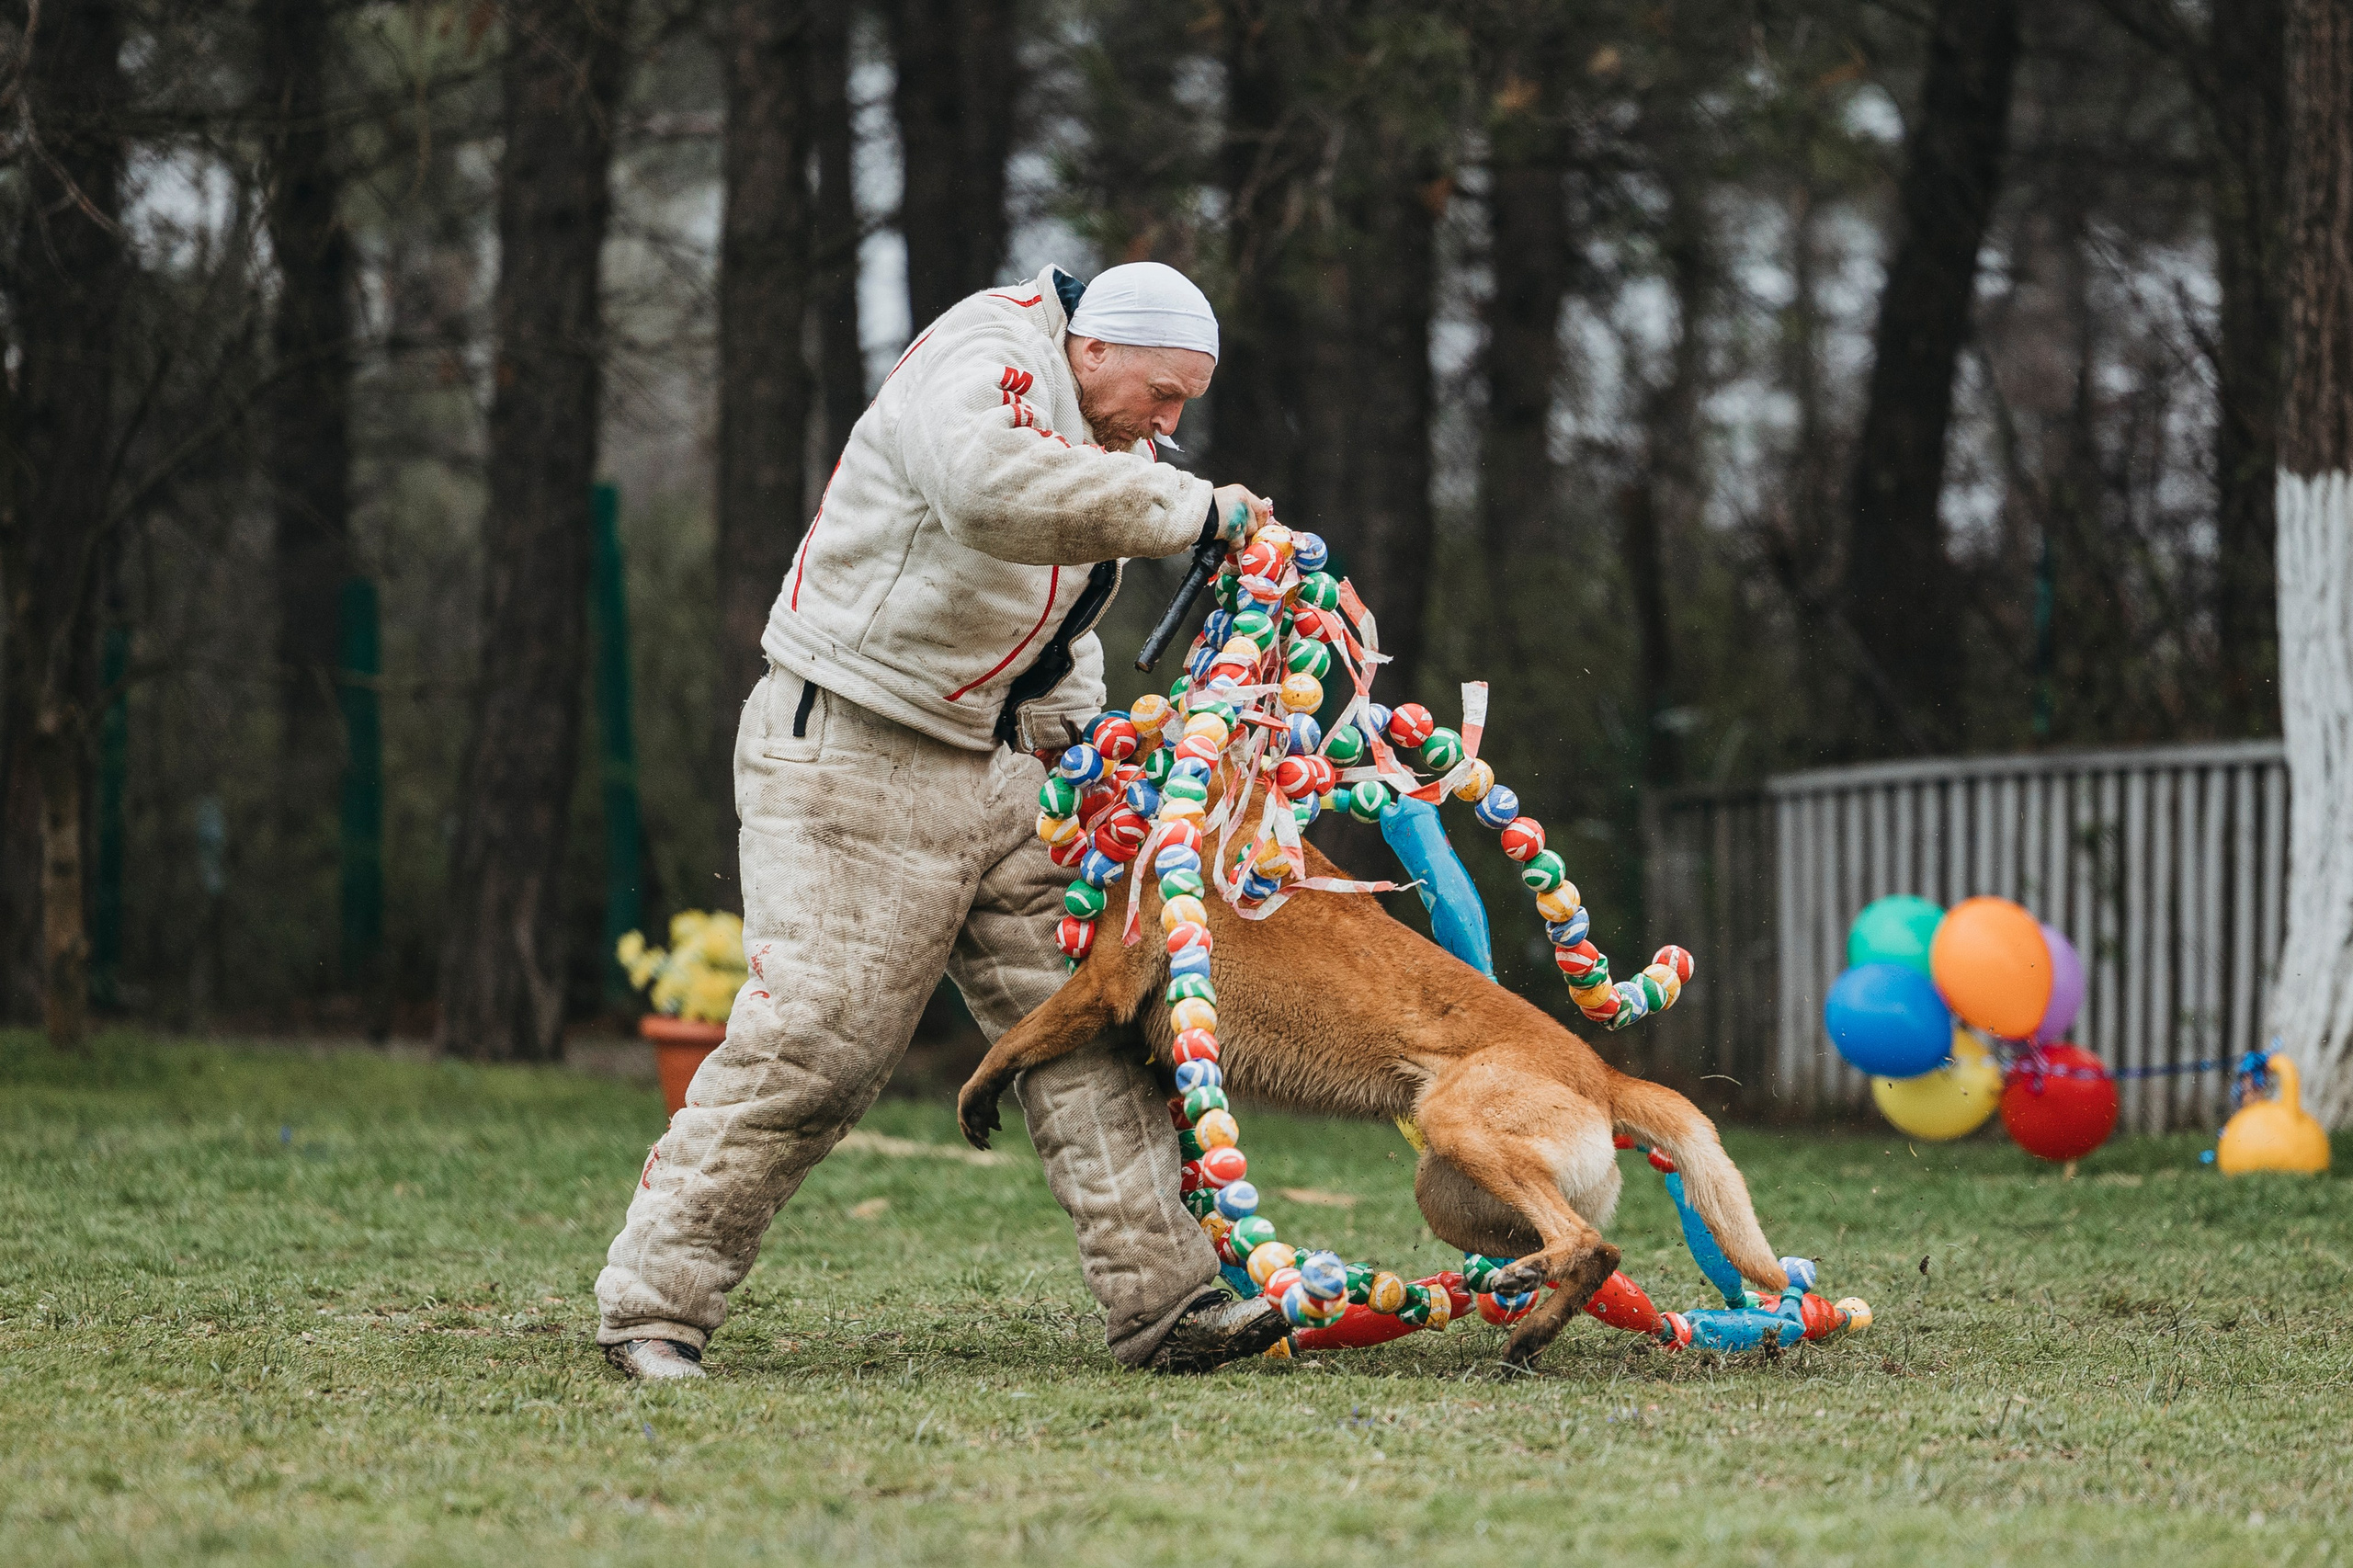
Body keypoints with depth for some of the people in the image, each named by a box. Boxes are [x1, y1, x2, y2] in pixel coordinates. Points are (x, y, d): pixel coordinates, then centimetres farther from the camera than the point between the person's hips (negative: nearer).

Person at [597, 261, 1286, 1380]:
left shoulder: (1101, 439, 15)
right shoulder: (982, 364, -16)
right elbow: (996, 488, -41)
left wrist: (1078, 738, 8)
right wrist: (1190, 510, -35)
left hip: (993, 774, 9)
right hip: (850, 760, -9)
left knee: (1085, 1027, 2)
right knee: (810, 1040, -12)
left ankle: (1161, 1300, 1)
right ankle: (653, 1305, -3)